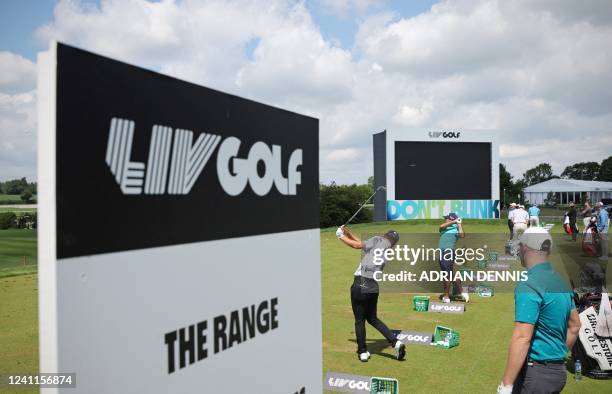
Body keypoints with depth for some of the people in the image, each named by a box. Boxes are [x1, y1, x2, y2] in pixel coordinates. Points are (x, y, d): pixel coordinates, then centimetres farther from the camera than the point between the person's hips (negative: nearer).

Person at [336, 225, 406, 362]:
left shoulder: (378, 240, 2)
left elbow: (358, 245, -7)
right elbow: (363, 244, 23)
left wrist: (342, 237, 7)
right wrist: (349, 233, 25)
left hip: (360, 285, -6)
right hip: (373, 287, 6)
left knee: (359, 320, 6)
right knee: (373, 318, 21)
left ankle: (363, 352, 12)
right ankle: (395, 342, 10)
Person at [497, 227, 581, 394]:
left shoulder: (528, 284, -19)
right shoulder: (561, 281, 8)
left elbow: (522, 338, -24)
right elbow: (575, 326, 18)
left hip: (536, 373, -8)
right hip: (559, 370, 8)